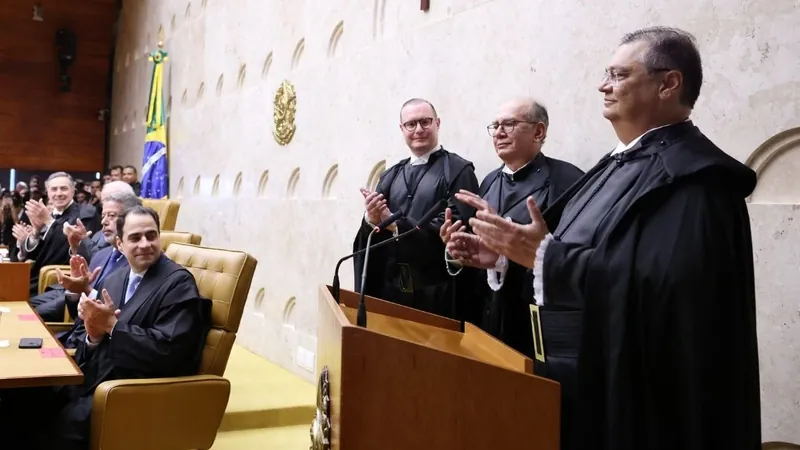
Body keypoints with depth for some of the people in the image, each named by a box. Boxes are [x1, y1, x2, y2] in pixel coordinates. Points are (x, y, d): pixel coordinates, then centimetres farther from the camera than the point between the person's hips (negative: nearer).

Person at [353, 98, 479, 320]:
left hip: (436, 291, -5)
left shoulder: (458, 170, -5)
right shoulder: (391, 175, 12)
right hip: (390, 286, 5)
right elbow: (369, 236, 10)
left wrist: (394, 223, -17)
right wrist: (371, 220, -13)